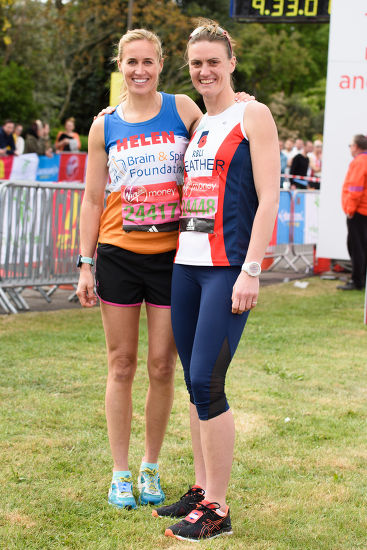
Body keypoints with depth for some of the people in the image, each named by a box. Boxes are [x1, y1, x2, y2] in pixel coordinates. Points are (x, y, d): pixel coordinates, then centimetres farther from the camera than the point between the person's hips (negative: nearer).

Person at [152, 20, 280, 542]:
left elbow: (268, 198, -10)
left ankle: (217, 509, -1)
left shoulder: (253, 115, -3)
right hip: (185, 264, 7)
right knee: (194, 382, 10)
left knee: (207, 383, -11)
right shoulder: (195, 123, 18)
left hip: (228, 267, -7)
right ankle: (201, 489, 21)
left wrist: (251, 270, -17)